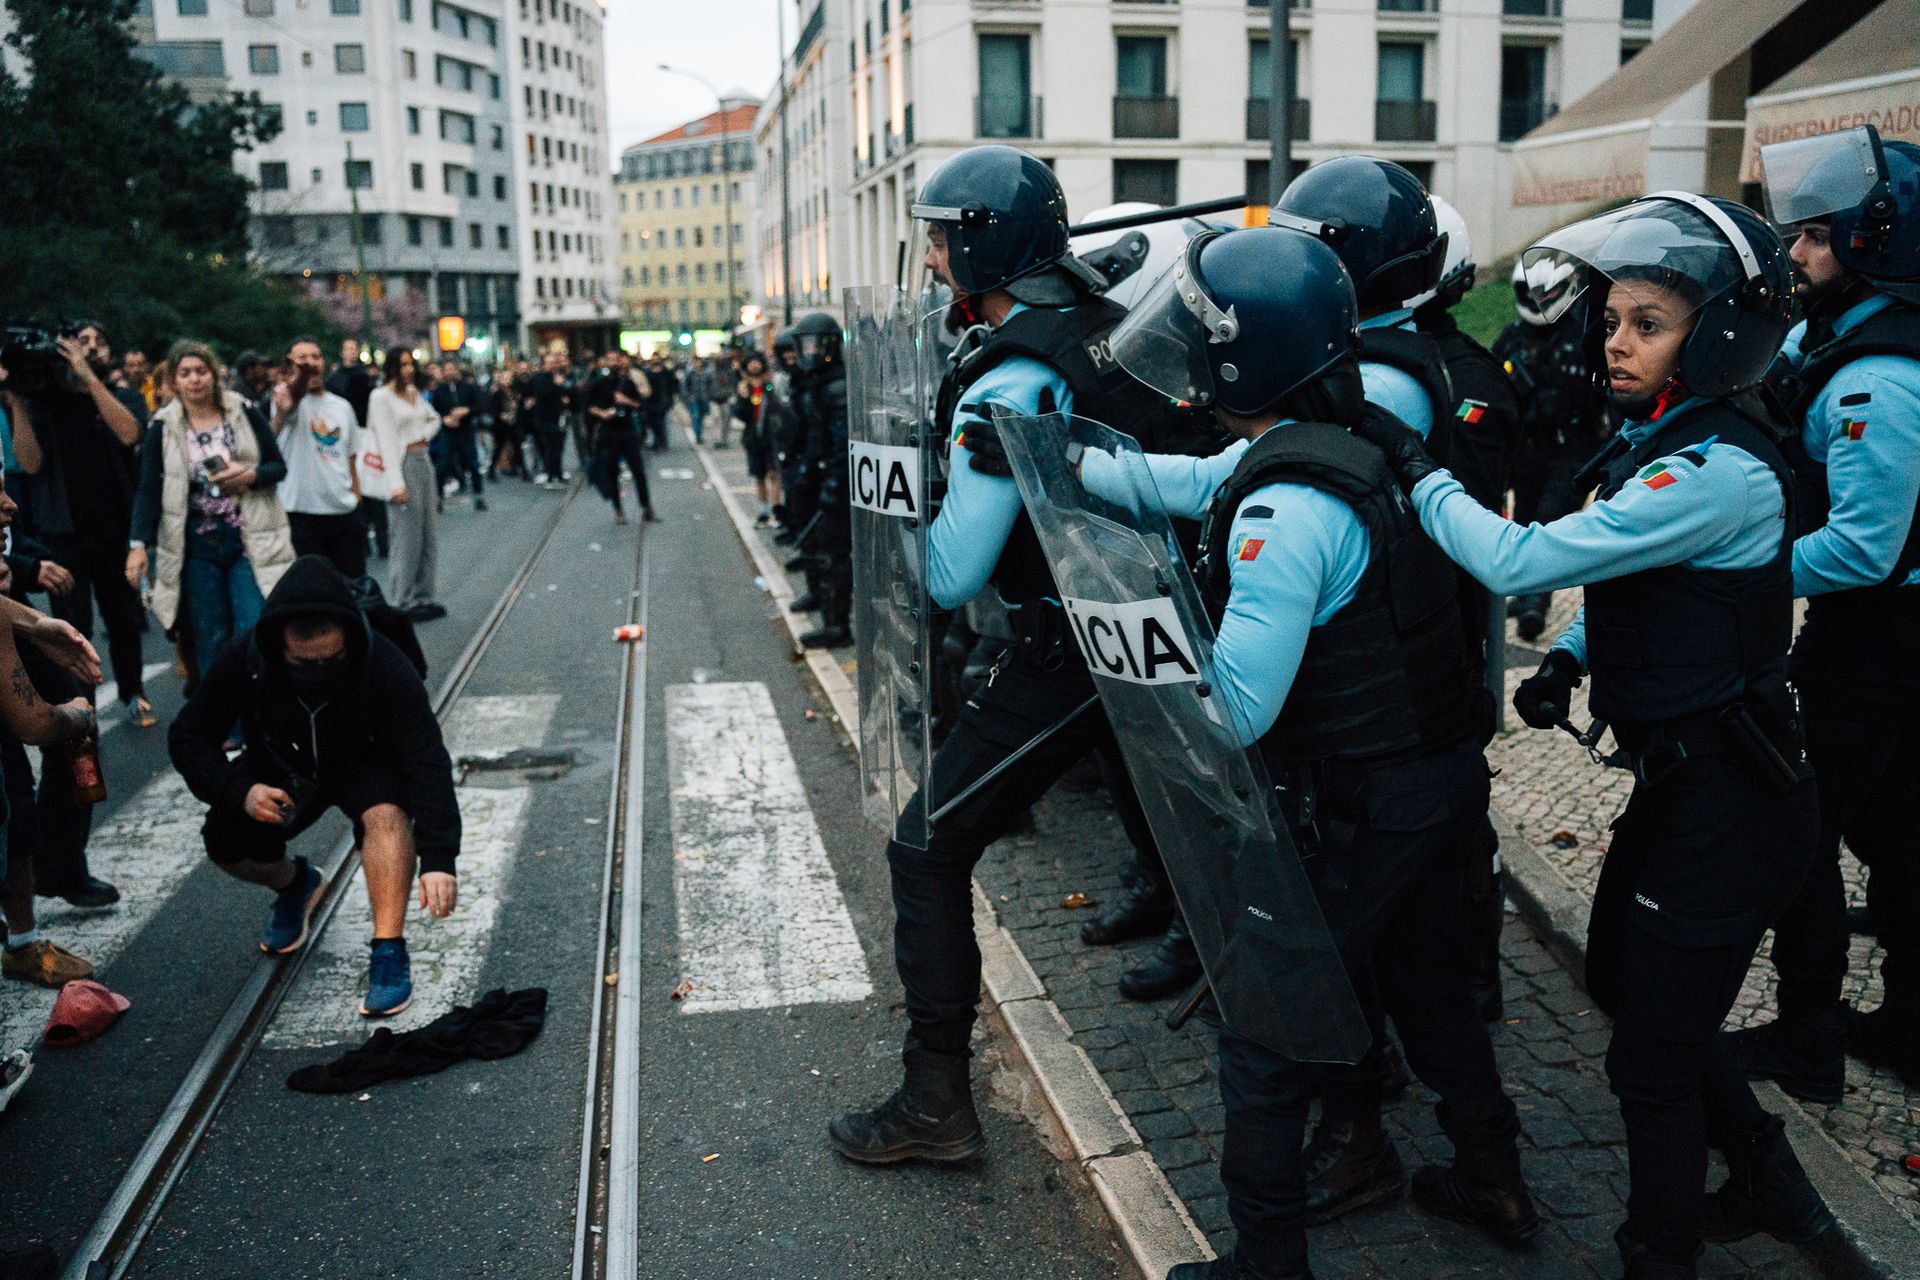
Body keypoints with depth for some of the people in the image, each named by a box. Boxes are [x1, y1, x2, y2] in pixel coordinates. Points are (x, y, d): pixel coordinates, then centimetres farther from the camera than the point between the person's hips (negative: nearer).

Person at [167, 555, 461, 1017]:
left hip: (365, 765, -3)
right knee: (225, 844, -19)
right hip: (281, 769, 3)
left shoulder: (384, 667, -33)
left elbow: (428, 763, -36)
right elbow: (188, 738, -14)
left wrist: (438, 859, -46)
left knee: (387, 812, -34)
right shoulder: (244, 662, -26)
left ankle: (389, 953, -27)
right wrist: (238, 791, -33)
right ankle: (295, 884, 16)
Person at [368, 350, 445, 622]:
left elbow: (435, 419, 30)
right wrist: (396, 482, -20)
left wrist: (425, 434, 7)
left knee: (429, 535, 9)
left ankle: (423, 597, 17)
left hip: (424, 461, 8)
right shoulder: (382, 396, -8)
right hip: (403, 464, -8)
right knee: (408, 537, -5)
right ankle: (404, 602, 2)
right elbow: (387, 440, -14)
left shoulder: (415, 392, 14)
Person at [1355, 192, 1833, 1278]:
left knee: (1653, 1056, 5)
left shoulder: (1719, 472, -26)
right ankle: (1769, 1178, 43)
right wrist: (1568, 658, 0)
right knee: (1625, 981, 24)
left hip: (1726, 806, -10)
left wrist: (1414, 466, -17)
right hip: (1686, 777, 10)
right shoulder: (1662, 441, 5)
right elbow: (1626, 586, 18)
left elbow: (1518, 561, -29)